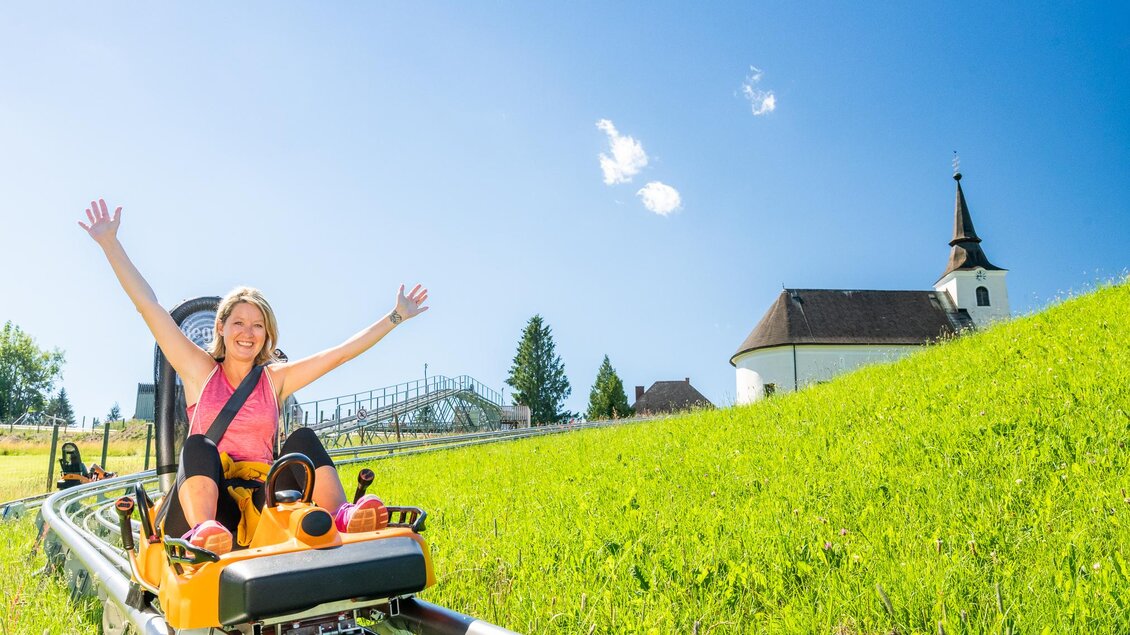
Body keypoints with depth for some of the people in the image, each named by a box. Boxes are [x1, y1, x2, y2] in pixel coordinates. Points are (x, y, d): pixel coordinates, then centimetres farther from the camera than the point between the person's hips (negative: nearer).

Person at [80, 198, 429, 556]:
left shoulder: (276, 379, 14)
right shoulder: (200, 370, 11)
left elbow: (342, 352, 14)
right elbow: (148, 305, 7)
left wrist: (397, 316, 14)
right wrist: (109, 242, 5)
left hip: (263, 504, 2)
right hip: (204, 497, -1)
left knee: (303, 439, -19)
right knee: (198, 446, -27)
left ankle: (343, 518, -45)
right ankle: (203, 532, -56)